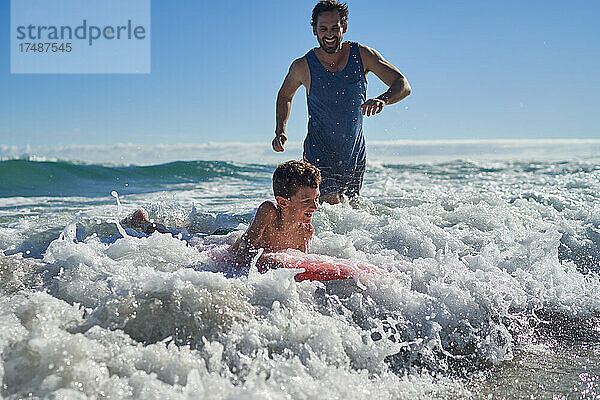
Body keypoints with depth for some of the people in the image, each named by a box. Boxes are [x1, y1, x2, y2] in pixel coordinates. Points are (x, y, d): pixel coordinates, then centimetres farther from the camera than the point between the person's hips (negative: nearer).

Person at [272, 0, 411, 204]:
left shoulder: (362, 55, -7)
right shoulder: (302, 66, -9)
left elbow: (403, 85, -11)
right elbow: (285, 96, 12)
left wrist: (383, 99, -33)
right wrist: (280, 131, -4)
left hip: (355, 159, 3)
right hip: (319, 158, -3)